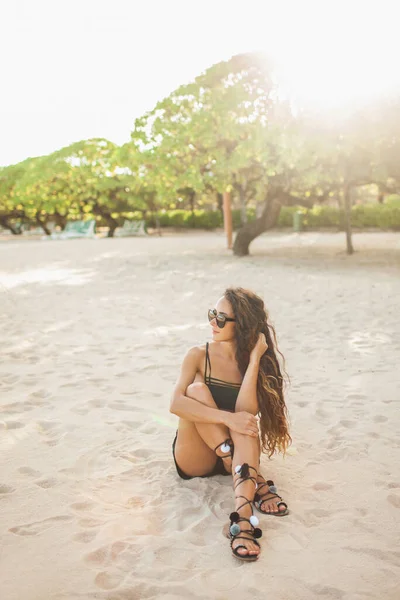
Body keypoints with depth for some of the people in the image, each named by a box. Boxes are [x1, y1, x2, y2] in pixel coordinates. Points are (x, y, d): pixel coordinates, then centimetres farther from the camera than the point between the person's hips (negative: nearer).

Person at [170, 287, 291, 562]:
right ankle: (255, 482, -32)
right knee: (197, 390, -26)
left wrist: (254, 360, -24)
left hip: (234, 456, 1)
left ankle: (243, 516, -52)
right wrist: (228, 418, -35)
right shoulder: (199, 356, -5)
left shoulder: (256, 363, -2)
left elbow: (246, 412, -21)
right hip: (195, 459, -1)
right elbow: (176, 404, -23)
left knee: (246, 418, -32)